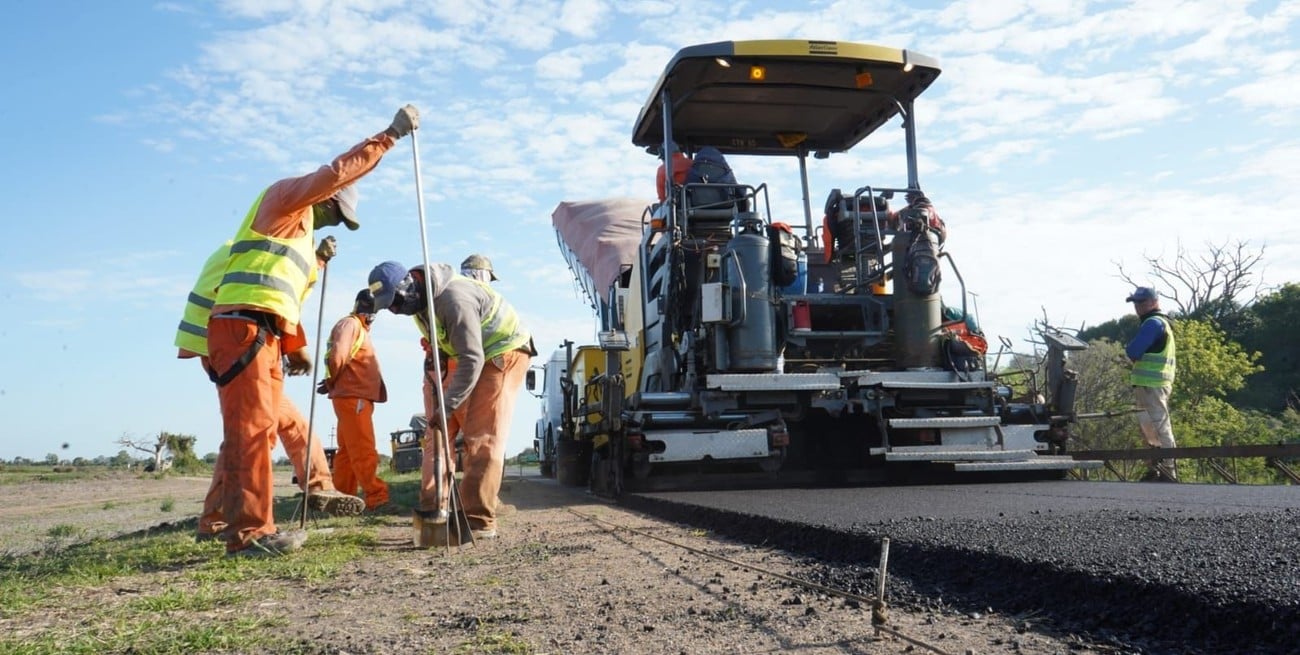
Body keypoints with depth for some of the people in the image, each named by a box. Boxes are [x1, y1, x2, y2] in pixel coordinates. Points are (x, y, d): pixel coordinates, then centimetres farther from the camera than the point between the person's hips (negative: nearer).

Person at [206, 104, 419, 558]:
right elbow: (338, 172, -7)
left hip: (264, 335, 10)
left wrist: (293, 348, 22)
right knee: (253, 426, -13)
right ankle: (250, 531, -15)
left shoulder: (301, 232, 31)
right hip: (243, 327, -10)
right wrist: (390, 136, -4)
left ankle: (247, 528, 9)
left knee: (256, 430, 7)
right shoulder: (285, 198, 6)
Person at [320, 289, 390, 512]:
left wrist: (331, 383, 8)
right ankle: (377, 497, -15)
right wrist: (332, 382, -5)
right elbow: (338, 355, -20)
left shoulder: (361, 328, 24)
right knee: (364, 450, -13)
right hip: (352, 396, -10)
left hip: (359, 396, 10)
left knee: (348, 451, 11)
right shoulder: (350, 323, -6)